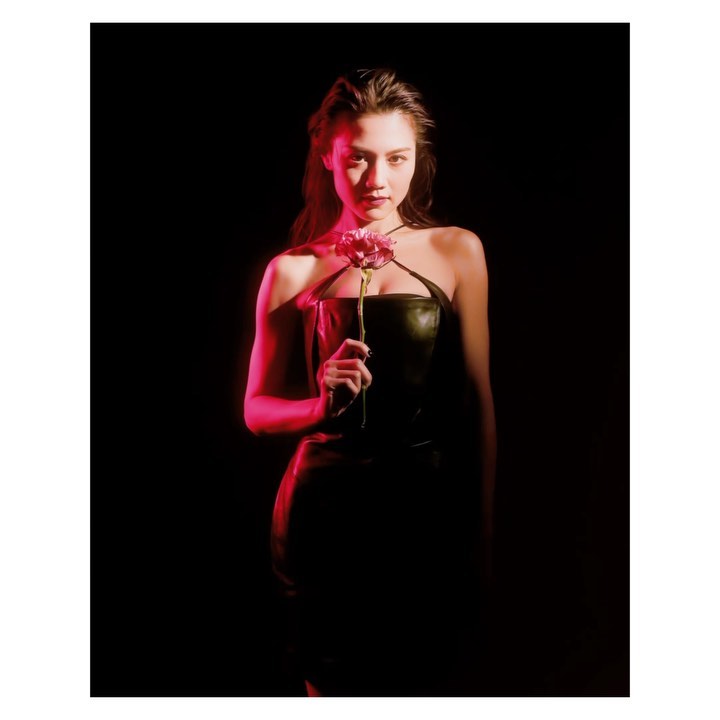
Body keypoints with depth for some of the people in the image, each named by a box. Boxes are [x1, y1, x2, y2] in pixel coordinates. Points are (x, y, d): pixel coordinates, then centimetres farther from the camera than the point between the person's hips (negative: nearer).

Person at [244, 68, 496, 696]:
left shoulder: (456, 252, 1)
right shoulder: (293, 271, 1)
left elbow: (478, 396, 3)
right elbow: (257, 410, 5)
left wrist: (484, 526, 2)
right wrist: (323, 403, -16)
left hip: (429, 508, 1)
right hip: (326, 509, 0)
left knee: (418, 689, 13)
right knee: (333, 690, 11)